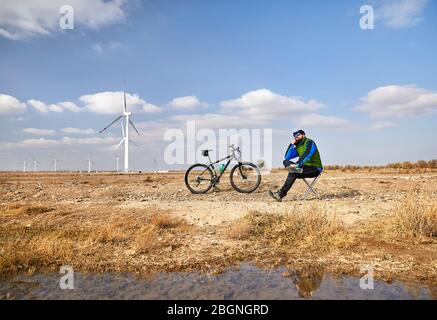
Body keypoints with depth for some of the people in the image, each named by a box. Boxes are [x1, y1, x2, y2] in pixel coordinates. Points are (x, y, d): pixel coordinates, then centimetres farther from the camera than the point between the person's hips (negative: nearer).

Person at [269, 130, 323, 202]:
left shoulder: (309, 143, -6)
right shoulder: (297, 147, 15)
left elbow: (307, 156, -23)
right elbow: (287, 157, 6)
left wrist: (297, 164, -33)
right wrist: (292, 144, 4)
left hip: (315, 169, -7)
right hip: (305, 167, 7)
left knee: (293, 173, -29)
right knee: (286, 161, -12)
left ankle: (281, 193, -32)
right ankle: (296, 169, -42)